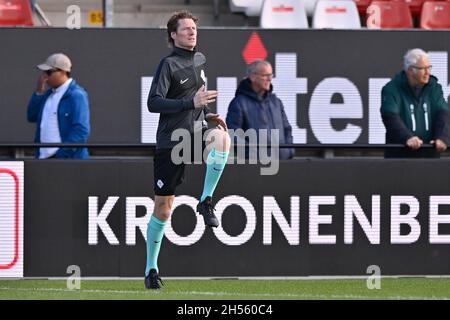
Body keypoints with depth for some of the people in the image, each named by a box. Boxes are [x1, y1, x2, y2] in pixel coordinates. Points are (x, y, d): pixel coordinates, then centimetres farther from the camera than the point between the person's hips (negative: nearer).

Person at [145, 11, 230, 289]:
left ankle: (206, 201, -16)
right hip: (171, 139, -5)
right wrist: (192, 103, -28)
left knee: (222, 137, -32)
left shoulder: (199, 60, 11)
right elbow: (153, 103, -21)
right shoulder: (169, 64, -10)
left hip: (196, 132, 5)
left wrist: (208, 115, 10)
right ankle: (151, 269, 13)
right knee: (163, 208, -1)